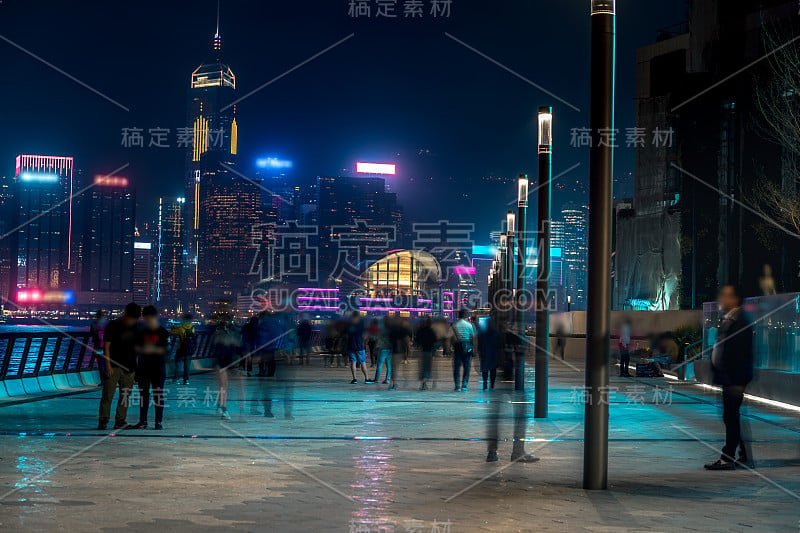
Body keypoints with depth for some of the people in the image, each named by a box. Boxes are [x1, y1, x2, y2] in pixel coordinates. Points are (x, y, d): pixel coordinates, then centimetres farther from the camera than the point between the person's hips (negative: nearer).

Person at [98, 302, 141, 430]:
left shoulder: (135, 328, 9)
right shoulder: (113, 326, -4)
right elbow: (106, 346, -5)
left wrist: (136, 367, 13)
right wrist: (108, 365, -11)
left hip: (129, 367, 4)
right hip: (114, 366, -4)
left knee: (125, 395, 4)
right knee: (108, 393, -6)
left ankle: (120, 421, 9)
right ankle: (103, 420, 0)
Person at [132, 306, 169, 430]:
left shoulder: (163, 332, -1)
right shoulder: (142, 332, 10)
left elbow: (166, 349, -7)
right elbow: (136, 347, 9)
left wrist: (154, 349, -21)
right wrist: (143, 349, -12)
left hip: (158, 368, -3)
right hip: (143, 367, 3)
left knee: (158, 395, -1)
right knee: (143, 395, 5)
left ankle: (159, 422, 4)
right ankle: (143, 421, 11)